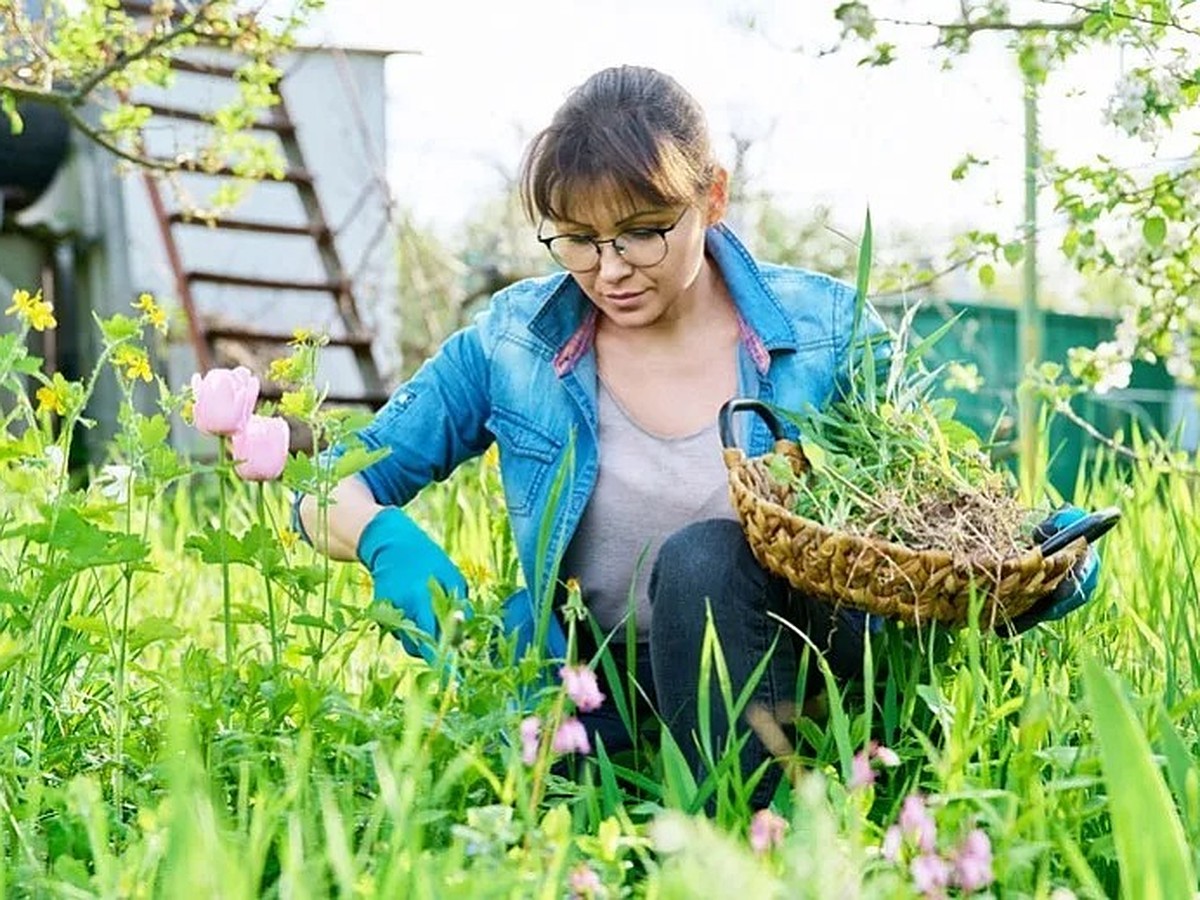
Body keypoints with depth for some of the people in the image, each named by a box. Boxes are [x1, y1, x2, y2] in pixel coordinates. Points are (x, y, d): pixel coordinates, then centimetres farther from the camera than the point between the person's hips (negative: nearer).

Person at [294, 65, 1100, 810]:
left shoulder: (825, 330, -4)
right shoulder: (516, 340, -1)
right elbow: (332, 492, 4)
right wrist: (386, 538, -21)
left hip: (788, 681, 0)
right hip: (596, 691, 1)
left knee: (704, 558, -33)